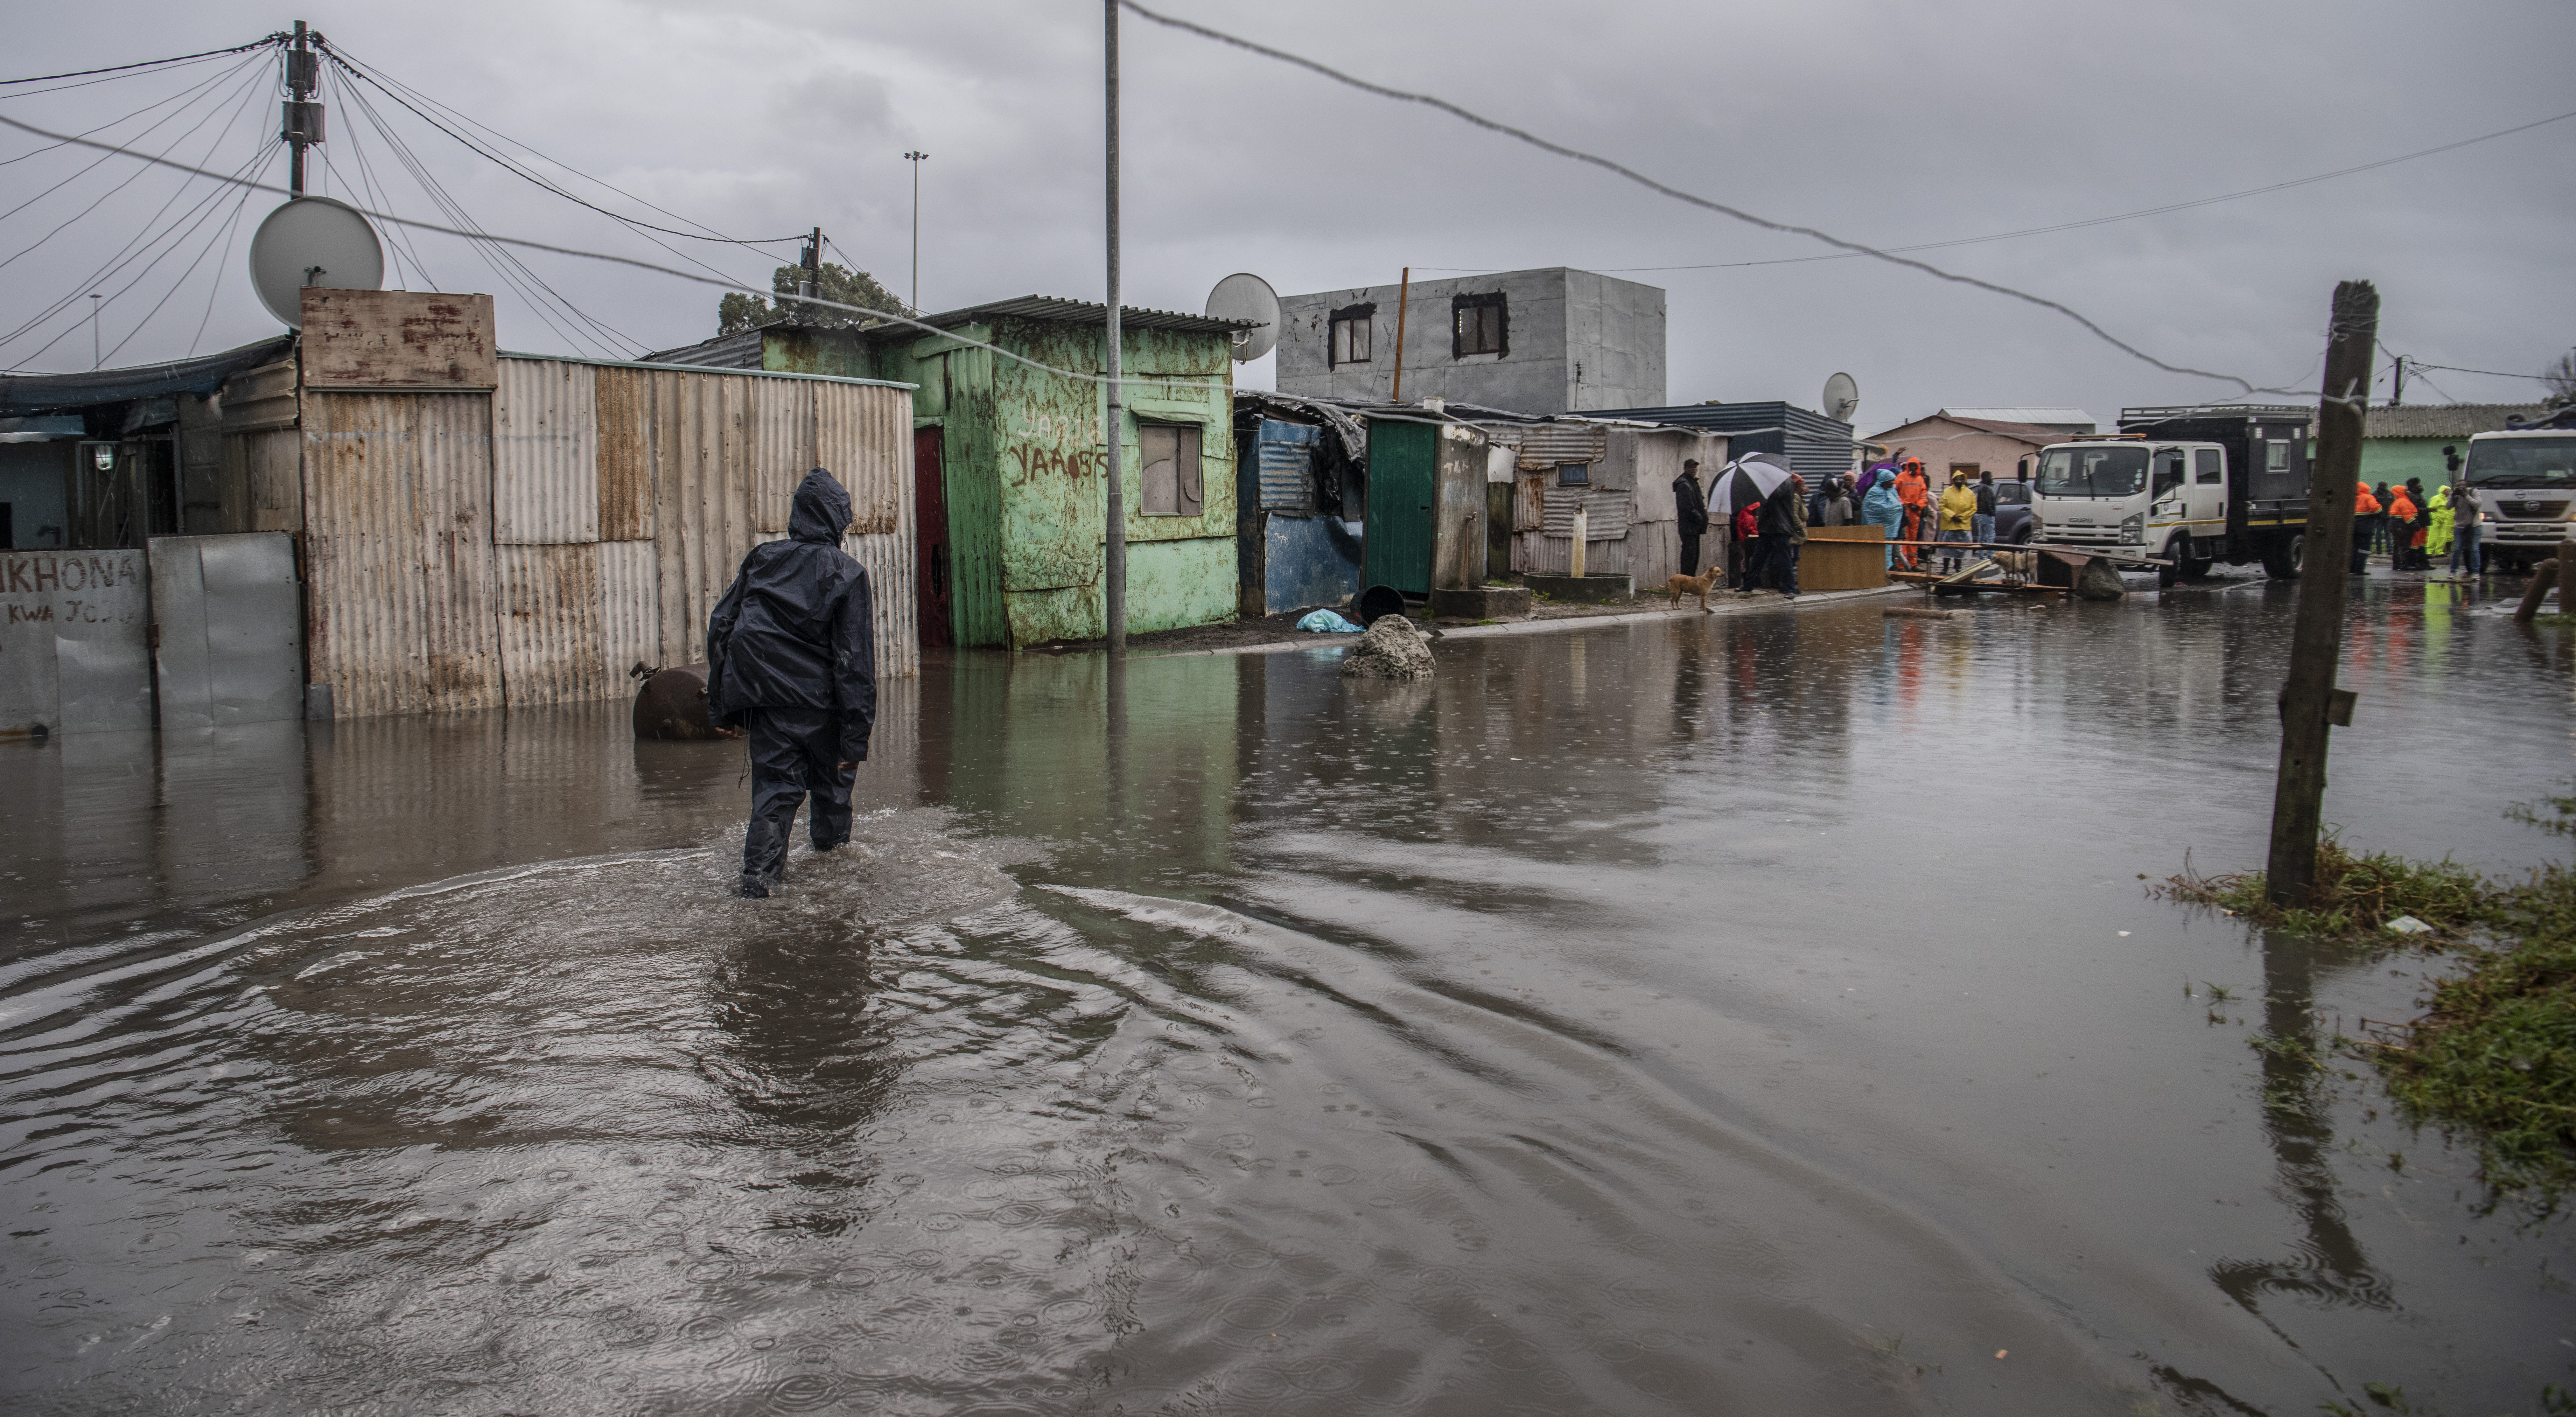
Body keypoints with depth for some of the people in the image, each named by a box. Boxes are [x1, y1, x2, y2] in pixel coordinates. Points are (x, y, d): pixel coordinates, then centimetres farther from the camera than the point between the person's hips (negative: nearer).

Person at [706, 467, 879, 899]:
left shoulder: (762, 560, 5)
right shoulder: (848, 575, -7)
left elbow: (721, 627, 6)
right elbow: (856, 659, -11)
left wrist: (722, 705, 12)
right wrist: (856, 737, -10)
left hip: (766, 700, 2)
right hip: (819, 699, -2)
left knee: (774, 783, 7)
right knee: (832, 769, 23)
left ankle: (760, 869, -6)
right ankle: (831, 840, 41)